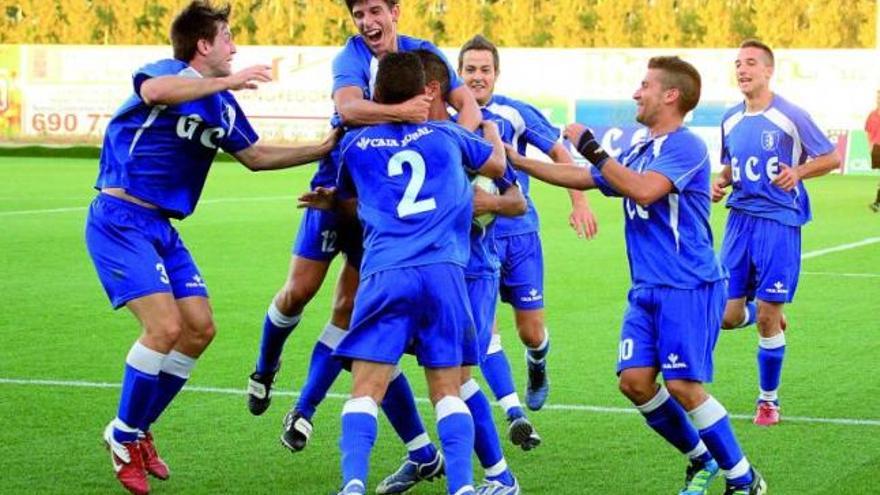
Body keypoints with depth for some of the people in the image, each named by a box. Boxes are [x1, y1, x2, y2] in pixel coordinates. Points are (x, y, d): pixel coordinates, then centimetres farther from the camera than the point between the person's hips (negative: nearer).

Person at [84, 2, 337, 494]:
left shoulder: (223, 105, 13)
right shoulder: (168, 72, -11)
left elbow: (255, 156, 24)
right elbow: (154, 91, -37)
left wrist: (324, 149, 19)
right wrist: (227, 81, -35)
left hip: (162, 227, 9)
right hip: (120, 219, -9)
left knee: (200, 328, 3)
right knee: (165, 325, -19)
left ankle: (138, 430, 18)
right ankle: (124, 438, -1)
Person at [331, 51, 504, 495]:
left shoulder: (355, 145, 14)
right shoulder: (445, 134, 16)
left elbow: (346, 200, 32)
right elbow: (497, 164, 34)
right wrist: (489, 126, 52)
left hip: (383, 274, -1)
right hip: (444, 273, 1)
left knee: (366, 390, -4)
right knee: (448, 390, 7)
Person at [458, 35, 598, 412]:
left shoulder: (515, 113, -4)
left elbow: (559, 154, 5)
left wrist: (579, 202, -2)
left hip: (519, 235, 0)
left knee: (530, 332, 5)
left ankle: (537, 367, 41)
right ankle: (514, 413, -8)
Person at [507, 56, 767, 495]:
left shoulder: (685, 146, -11)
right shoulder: (639, 152, 16)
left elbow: (644, 190, -26)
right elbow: (581, 179, 26)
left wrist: (591, 147, -20)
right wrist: (514, 160, 24)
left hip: (688, 288, -8)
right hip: (647, 290, 8)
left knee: (683, 385, -13)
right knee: (635, 381, -1)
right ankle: (701, 459, 18)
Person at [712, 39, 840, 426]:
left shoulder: (790, 116, -7)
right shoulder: (730, 120, 9)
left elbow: (831, 158, -1)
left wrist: (798, 172, -18)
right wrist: (720, 181, 3)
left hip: (779, 223, -5)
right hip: (740, 218, 5)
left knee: (767, 319, -3)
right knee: (727, 316, 0)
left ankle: (768, 399, 13)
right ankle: (766, 315, 35)